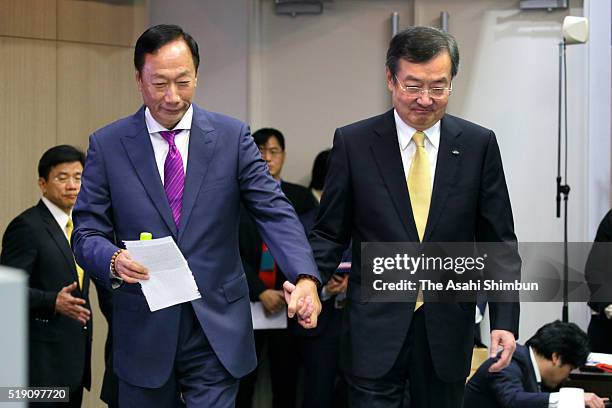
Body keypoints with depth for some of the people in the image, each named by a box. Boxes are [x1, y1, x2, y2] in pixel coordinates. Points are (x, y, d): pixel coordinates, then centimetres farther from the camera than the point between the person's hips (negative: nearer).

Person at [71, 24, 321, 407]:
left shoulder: (232, 136, 1)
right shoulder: (108, 145, 1)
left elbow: (274, 211, -6)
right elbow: (87, 232, 1)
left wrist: (305, 277, -23)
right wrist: (114, 260, -22)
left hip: (217, 332, -1)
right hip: (144, 330, 1)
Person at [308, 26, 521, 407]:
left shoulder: (478, 144, 1)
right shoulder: (353, 142, -1)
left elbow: (498, 242, 4)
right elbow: (330, 233, 4)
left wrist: (504, 320, -5)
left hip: (447, 330, 2)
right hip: (376, 329, -1)